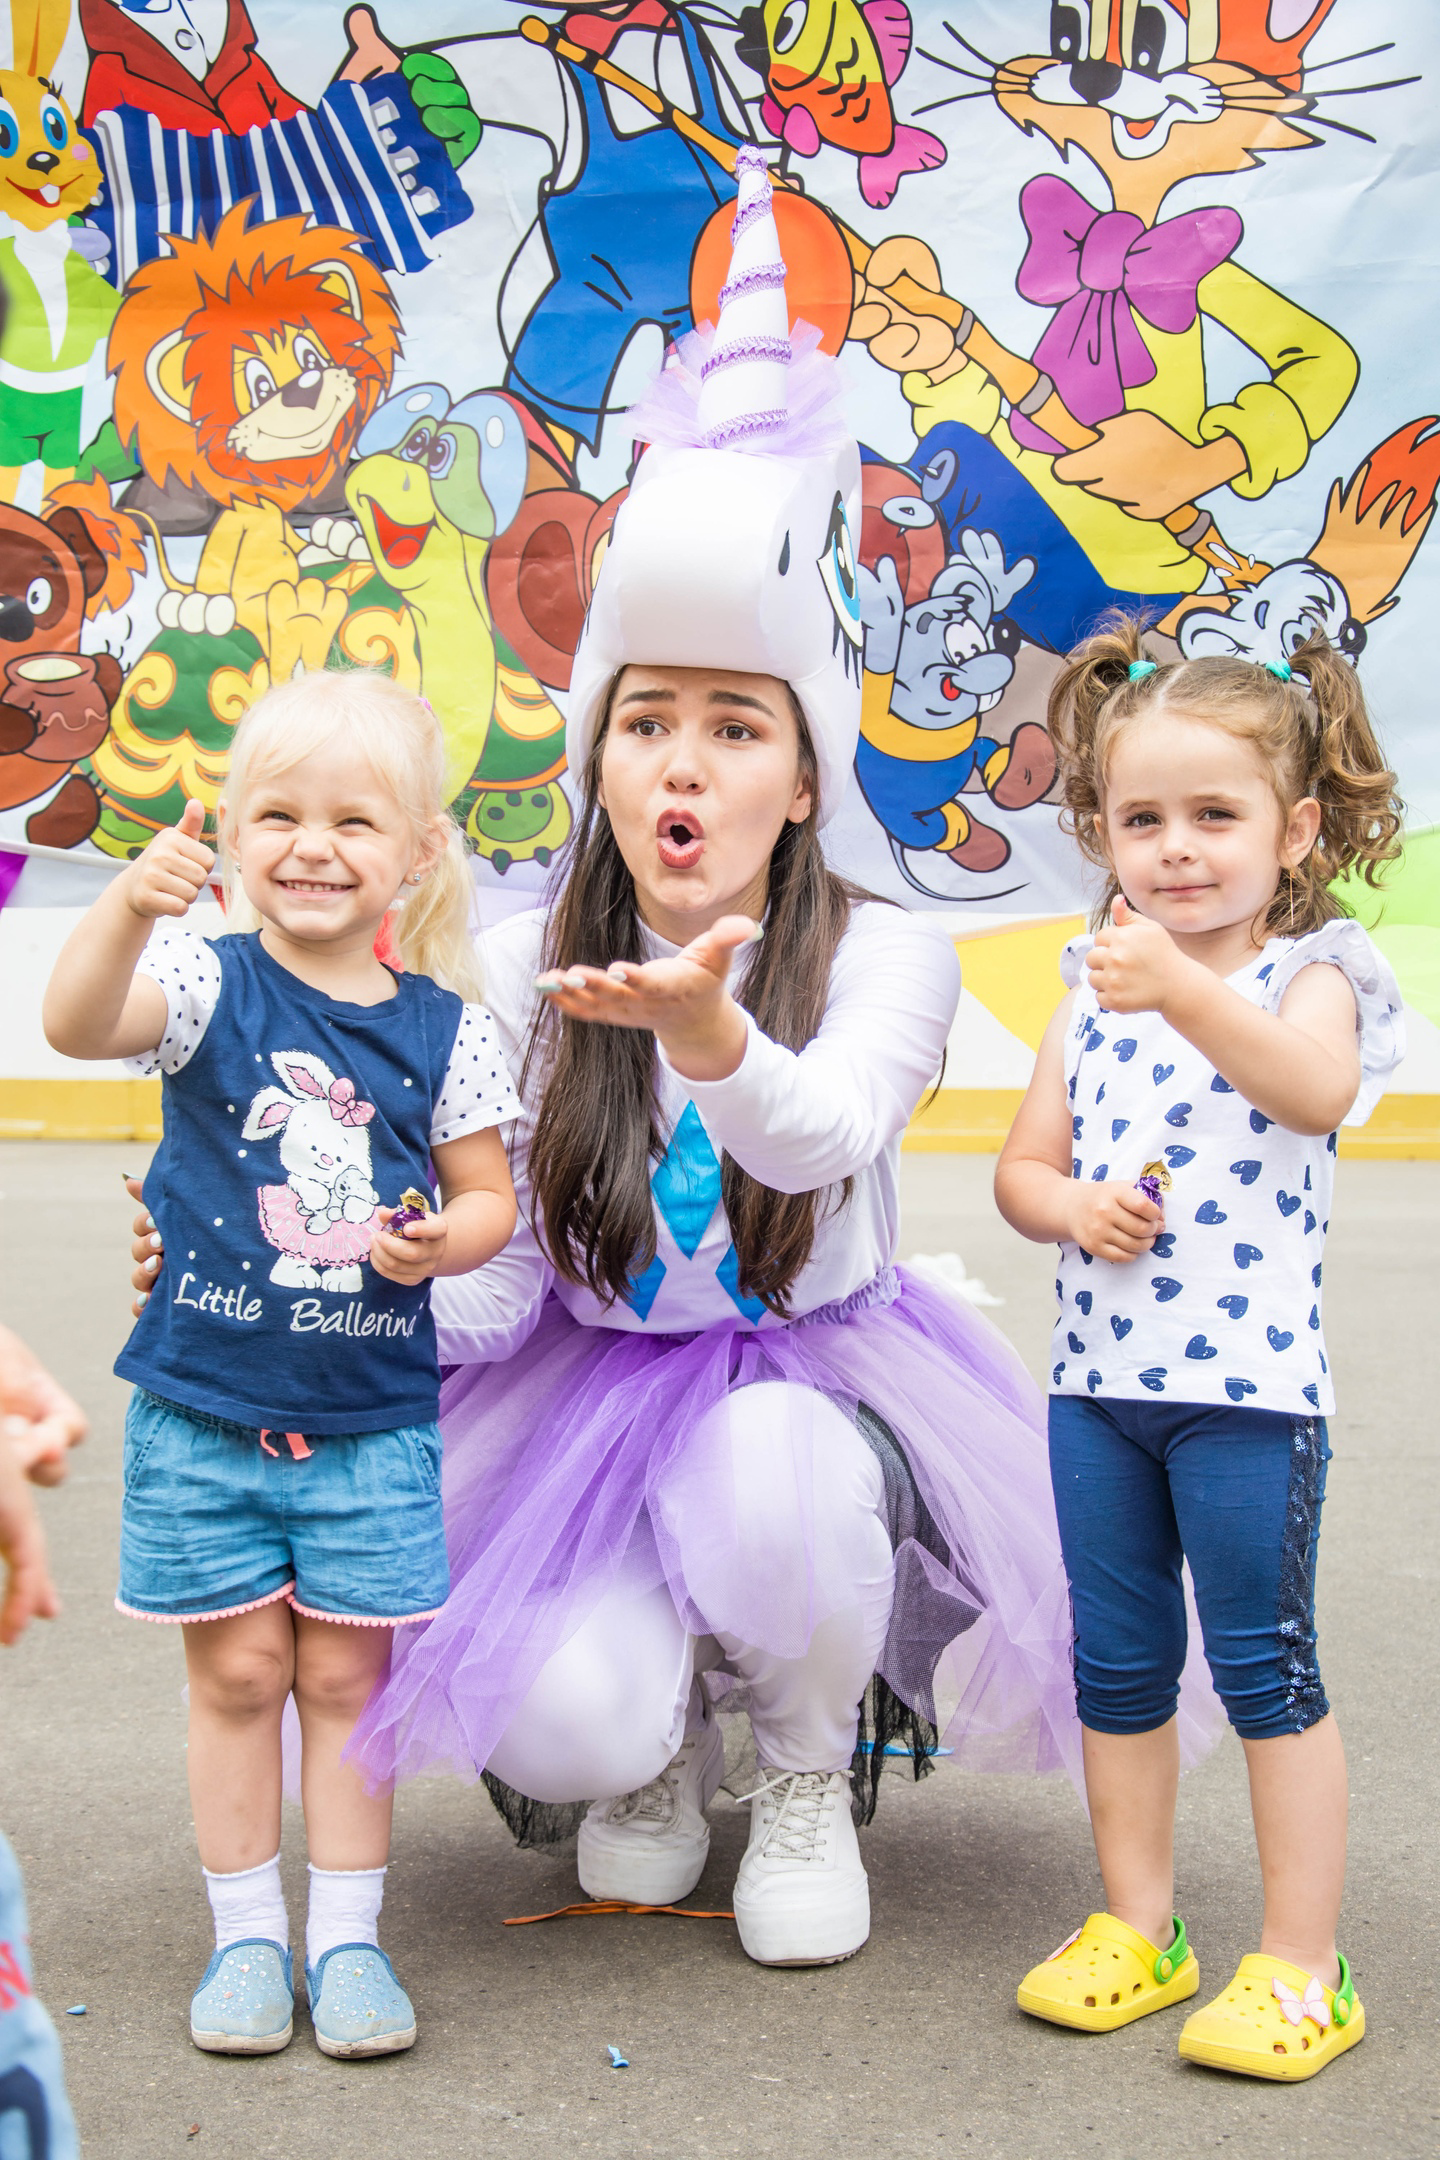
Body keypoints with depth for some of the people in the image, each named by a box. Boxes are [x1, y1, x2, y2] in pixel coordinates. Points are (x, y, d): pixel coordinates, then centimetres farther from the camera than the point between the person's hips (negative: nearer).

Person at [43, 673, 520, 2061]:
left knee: (346, 1674, 8)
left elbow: (486, 1193, 7)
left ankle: (346, 1933, 22)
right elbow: (76, 1024, -25)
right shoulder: (210, 986, -6)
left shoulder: (443, 1026, -1)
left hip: (372, 1415, 1)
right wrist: (128, 908, -43)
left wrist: (444, 1241, -16)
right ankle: (246, 1932, 23)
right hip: (204, 1406, -1)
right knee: (238, 1670, 8)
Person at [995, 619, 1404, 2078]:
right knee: (1116, 1665, 14)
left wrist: (1187, 989, -43)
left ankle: (1301, 1970, 12)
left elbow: (1316, 1091, -29)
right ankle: (1135, 1928, 29)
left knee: (1263, 1666, 0)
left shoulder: (1311, 972, -7)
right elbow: (1022, 1166, 12)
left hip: (1246, 1377, -5)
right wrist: (1076, 1208, -10)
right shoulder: (1095, 989, 8)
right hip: (1097, 1372, 6)